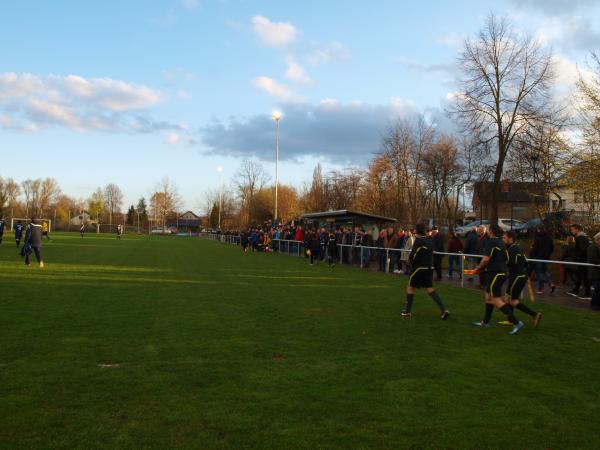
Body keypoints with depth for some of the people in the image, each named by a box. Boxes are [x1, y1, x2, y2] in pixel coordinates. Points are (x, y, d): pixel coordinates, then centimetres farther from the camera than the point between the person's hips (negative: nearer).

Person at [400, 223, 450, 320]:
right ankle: (443, 310, -5)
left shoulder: (418, 240, -13)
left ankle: (407, 311, 13)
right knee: (430, 289, 7)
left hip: (420, 268, -7)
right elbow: (431, 254, 16)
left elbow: (412, 256, -13)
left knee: (410, 287, 8)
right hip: (429, 268, 7)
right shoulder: (430, 241, 11)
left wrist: (411, 261, 7)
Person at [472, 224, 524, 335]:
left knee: (497, 300, -8)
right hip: (501, 273, 9)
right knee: (488, 296, 19)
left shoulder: (491, 241, -13)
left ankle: (516, 323, -12)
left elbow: (486, 258, -24)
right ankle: (485, 322, 27)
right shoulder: (501, 242, 13)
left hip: (495, 274, -9)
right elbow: (505, 258, 16)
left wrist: (479, 268, -6)